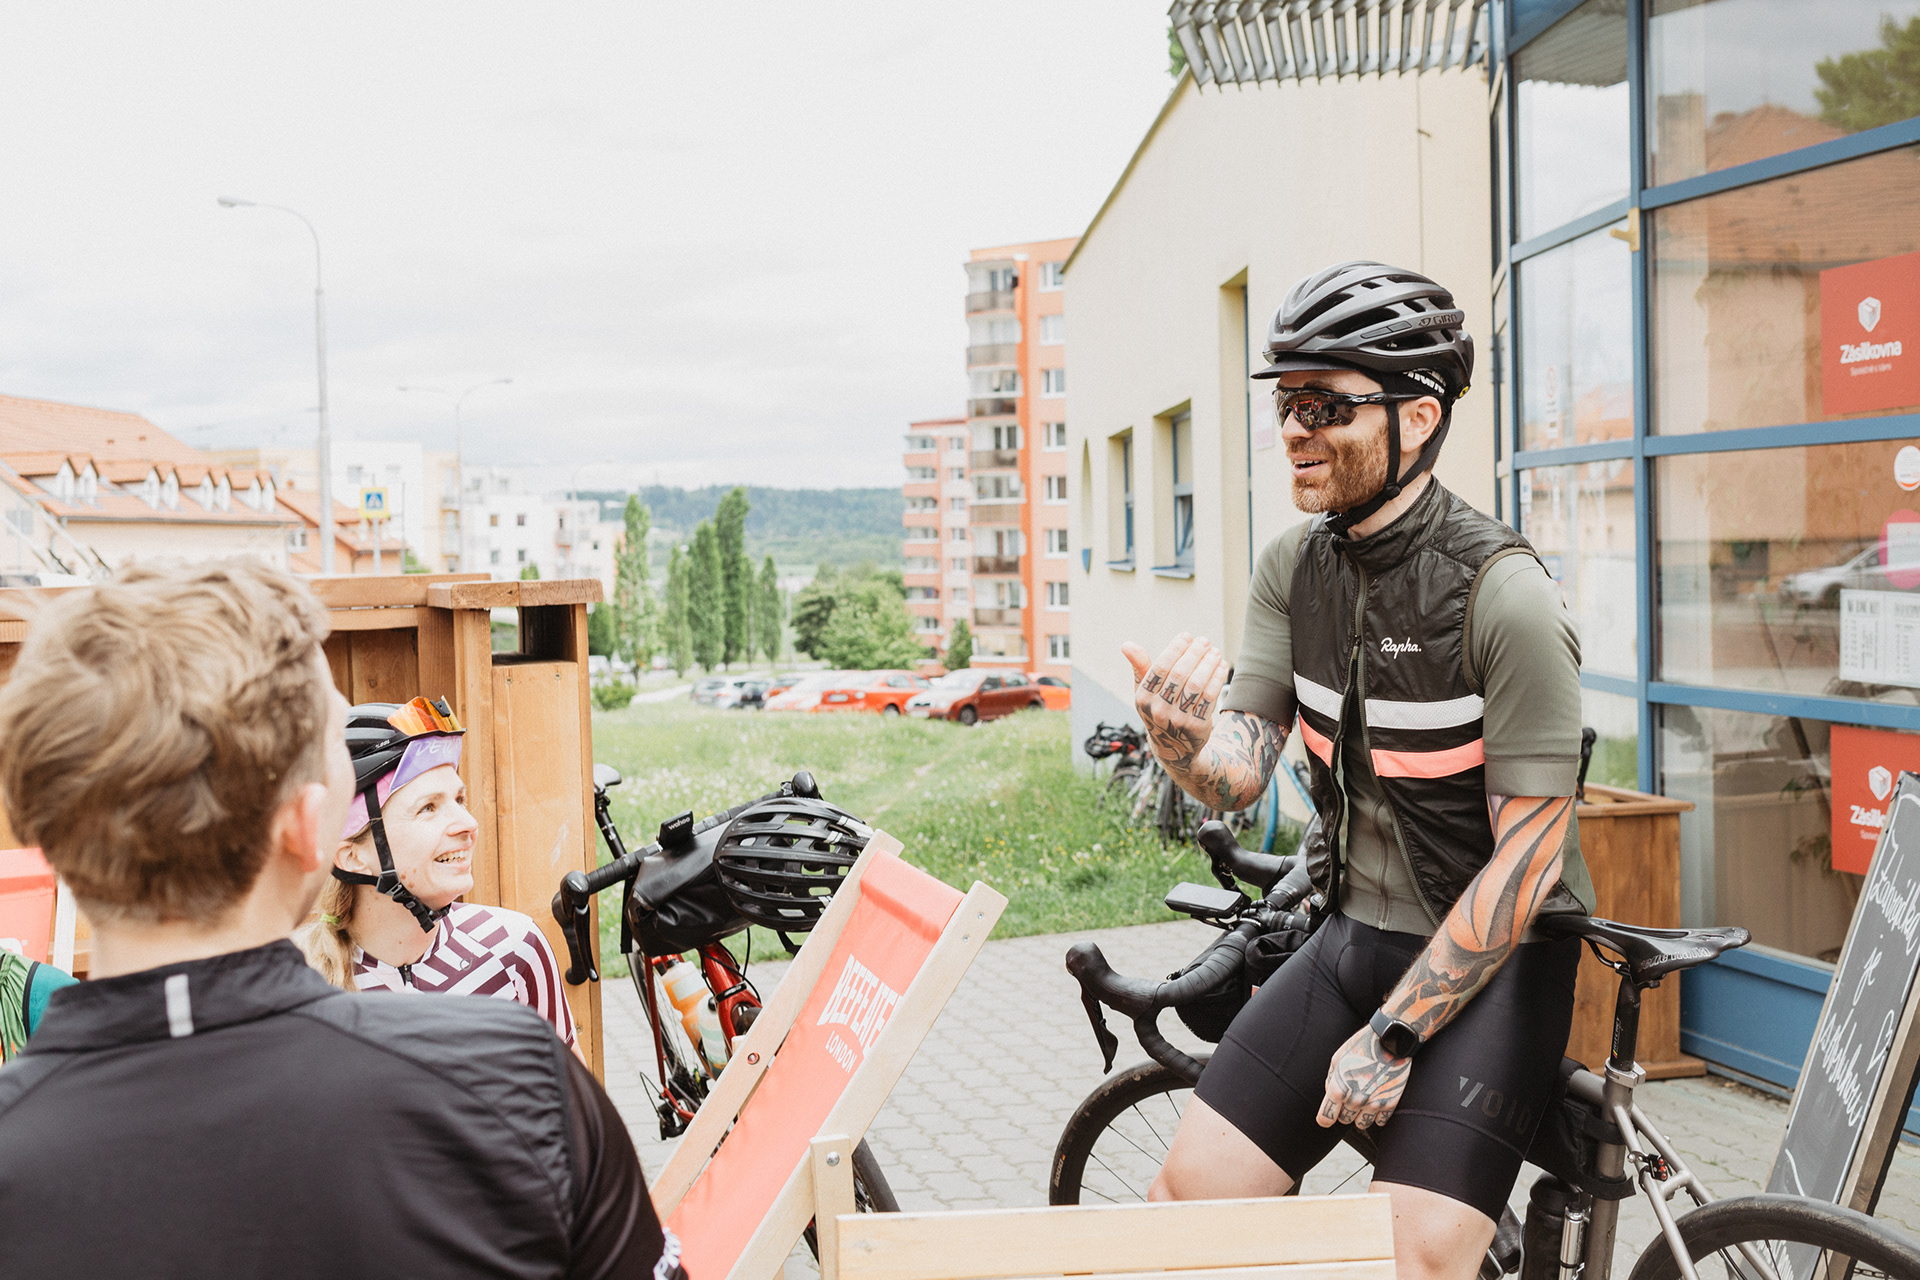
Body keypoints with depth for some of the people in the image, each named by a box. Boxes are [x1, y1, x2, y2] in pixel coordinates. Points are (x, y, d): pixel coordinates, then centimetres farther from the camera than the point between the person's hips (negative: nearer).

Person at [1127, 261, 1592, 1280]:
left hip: (1493, 955, -5)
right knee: (1187, 1195, 1)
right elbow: (1238, 774, -6)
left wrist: (1389, 1038, -17)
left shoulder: (1505, 594, -21)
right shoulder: (1292, 567, -2)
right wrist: (1175, 737, -31)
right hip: (1355, 931, 5)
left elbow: (1528, 855, -20)